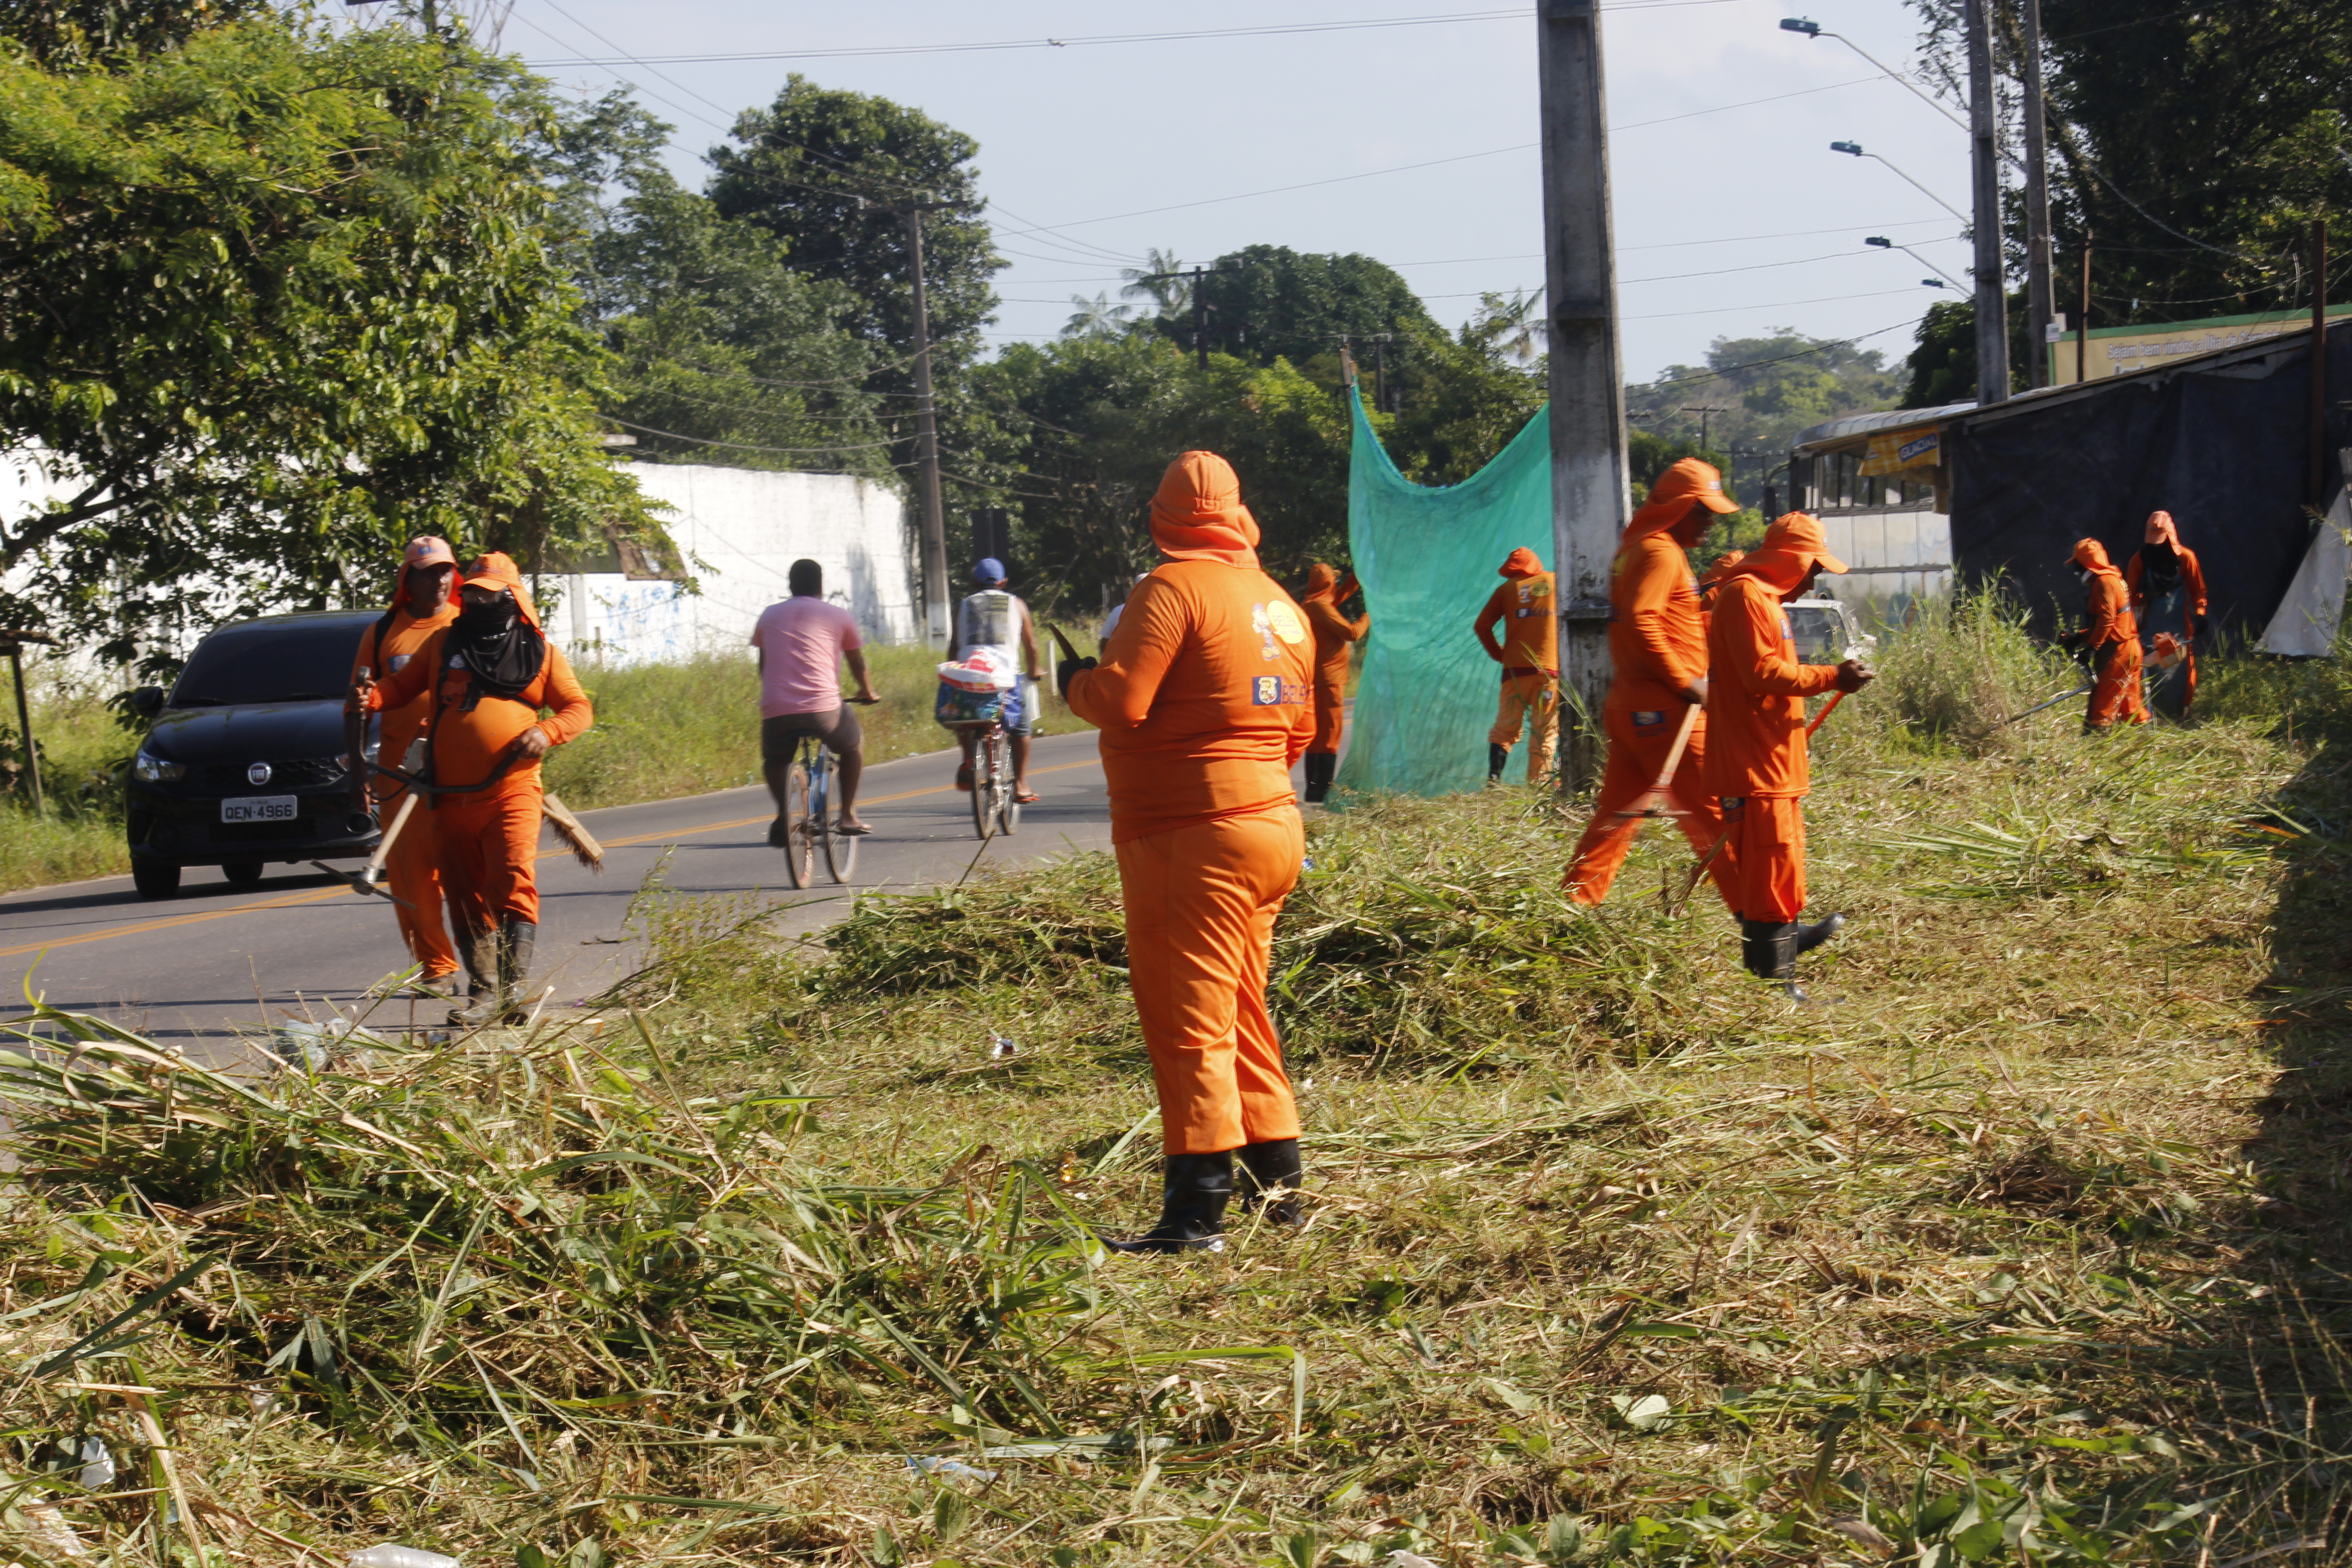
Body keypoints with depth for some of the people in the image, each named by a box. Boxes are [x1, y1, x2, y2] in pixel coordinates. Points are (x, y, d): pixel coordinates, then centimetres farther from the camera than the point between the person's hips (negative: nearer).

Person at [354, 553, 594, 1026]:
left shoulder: (540, 652, 11)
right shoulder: (443, 644, 15)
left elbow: (578, 707, 13)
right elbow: (404, 685, 20)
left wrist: (547, 731, -8)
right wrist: (373, 697, -4)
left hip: (512, 792, -3)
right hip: (451, 797, 3)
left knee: (514, 884, -17)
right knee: (465, 896, 4)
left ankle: (514, 986, -20)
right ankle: (483, 992, 11)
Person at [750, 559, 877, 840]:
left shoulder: (770, 616, 18)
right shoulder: (839, 616, 12)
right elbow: (857, 663, 23)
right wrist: (867, 692, 43)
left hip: (776, 709, 2)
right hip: (823, 708, -2)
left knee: (774, 759, 30)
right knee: (854, 741, 28)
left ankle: (783, 813, 7)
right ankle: (848, 815, 22)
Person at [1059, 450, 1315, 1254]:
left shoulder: (1174, 587, -12)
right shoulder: (1280, 604, 14)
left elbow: (1122, 701, -19)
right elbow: (1300, 731, 19)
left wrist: (1076, 681, 0)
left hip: (1191, 834, -8)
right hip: (1273, 824, 8)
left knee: (1189, 1021, -7)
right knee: (1240, 1014, 18)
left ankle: (1197, 1210, -10)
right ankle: (1276, 1182, 23)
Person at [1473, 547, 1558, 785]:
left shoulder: (1508, 588, 8)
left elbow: (1481, 626, 3)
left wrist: (1498, 653, 13)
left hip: (1516, 667, 1)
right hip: (1550, 667, 0)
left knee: (1506, 727, 5)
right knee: (1545, 730, 2)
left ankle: (1494, 778, -9)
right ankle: (1537, 784, -6)